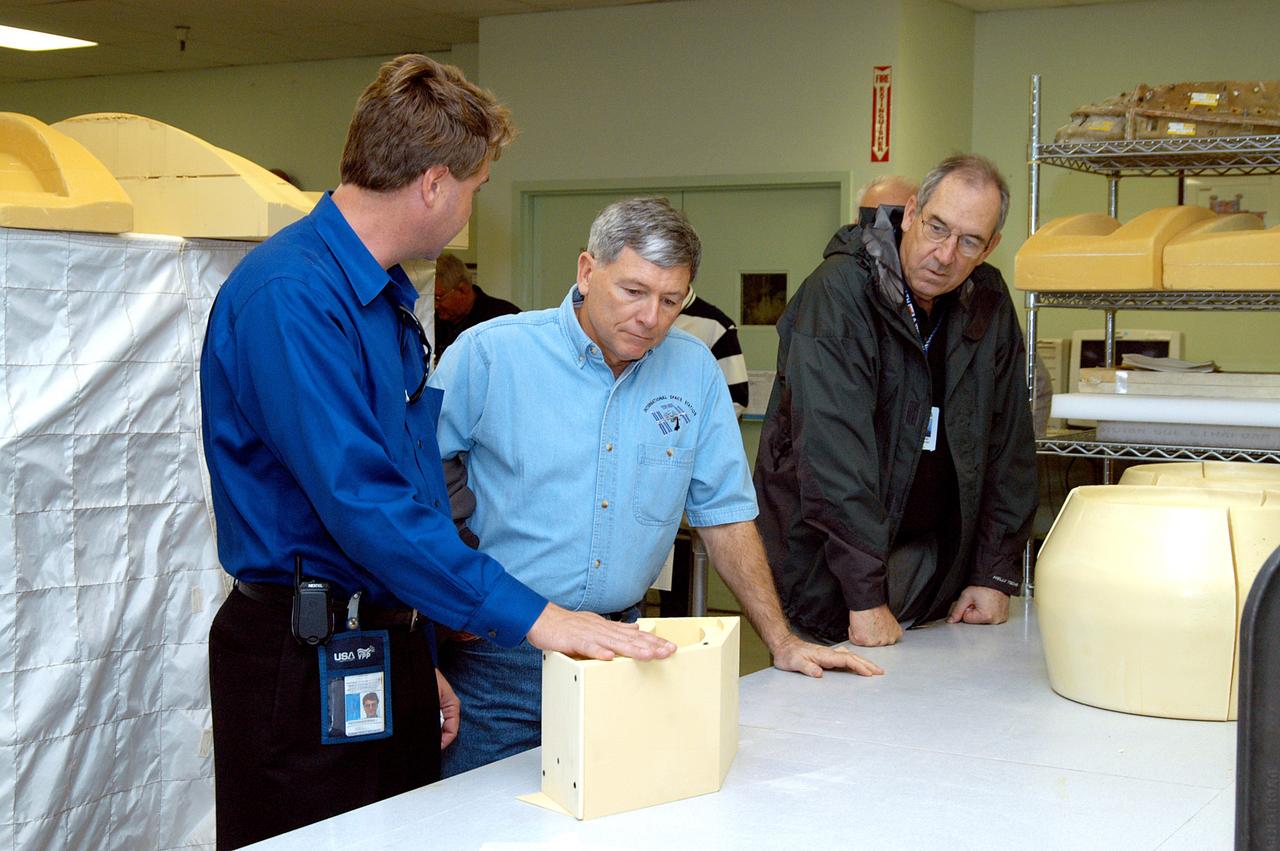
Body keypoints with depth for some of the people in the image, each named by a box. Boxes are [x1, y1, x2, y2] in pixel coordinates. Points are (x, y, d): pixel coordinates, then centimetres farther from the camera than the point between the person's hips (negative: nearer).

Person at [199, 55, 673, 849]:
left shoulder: (387, 297, 13)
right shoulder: (291, 293, -18)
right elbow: (360, 501, -26)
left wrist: (421, 657, 16)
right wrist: (531, 614, -26)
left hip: (390, 642, 9)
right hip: (306, 663, -9)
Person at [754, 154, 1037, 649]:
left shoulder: (989, 305, 2)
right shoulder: (838, 292, -17)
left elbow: (1009, 446, 8)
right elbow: (834, 455, -24)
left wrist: (995, 575, 3)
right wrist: (865, 596, -27)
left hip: (934, 562, 5)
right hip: (826, 566, -5)